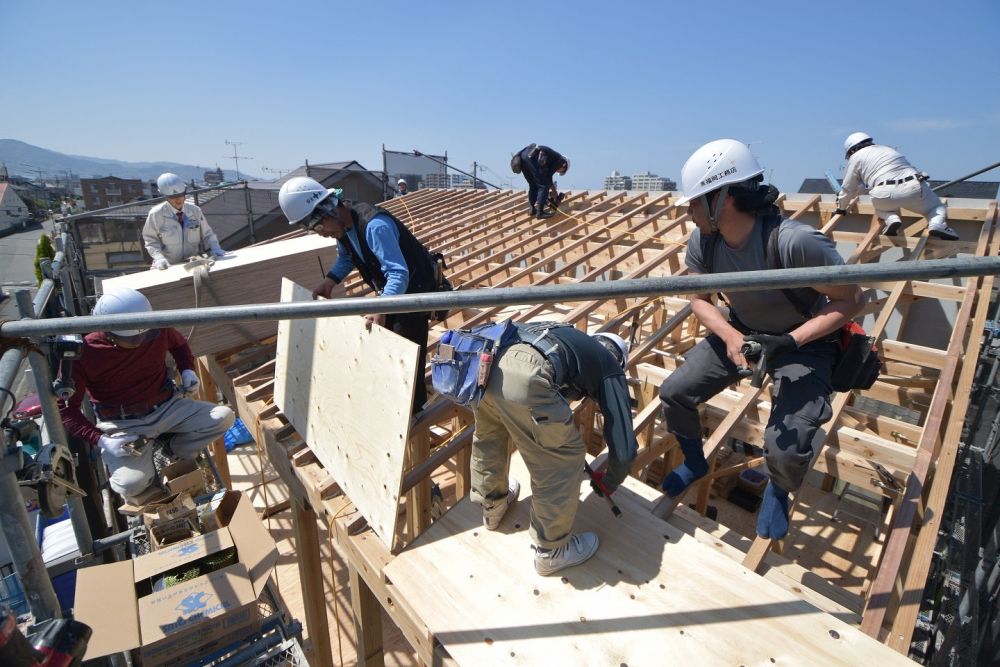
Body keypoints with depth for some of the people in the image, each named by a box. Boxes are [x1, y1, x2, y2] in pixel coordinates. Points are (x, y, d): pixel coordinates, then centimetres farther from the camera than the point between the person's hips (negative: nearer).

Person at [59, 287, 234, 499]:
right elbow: (65, 408, -8)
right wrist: (100, 440, -20)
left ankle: (171, 448, 4)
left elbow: (179, 344, 17)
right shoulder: (83, 353, -18)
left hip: (167, 407, 3)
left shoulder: (157, 329, -10)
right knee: (131, 485, -26)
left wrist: (187, 369, -3)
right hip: (123, 425, -3)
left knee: (224, 417, -18)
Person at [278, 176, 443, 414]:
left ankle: (413, 409, 17)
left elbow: (399, 274, -39)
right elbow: (346, 258, 13)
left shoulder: (375, 226, -34)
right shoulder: (342, 224, -6)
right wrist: (328, 282, -3)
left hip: (414, 287, -9)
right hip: (391, 289, 9)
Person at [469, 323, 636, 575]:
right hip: (523, 374, -7)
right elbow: (624, 447, 20)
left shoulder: (573, 339, 41)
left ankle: (492, 506, 56)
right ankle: (551, 551, 33)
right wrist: (610, 483, 39)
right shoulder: (610, 368, 24)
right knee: (563, 460, 15)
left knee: (489, 434, 34)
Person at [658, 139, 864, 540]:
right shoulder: (702, 242, -17)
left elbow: (851, 300, -21)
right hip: (741, 330, 5)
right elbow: (699, 298, -3)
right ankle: (695, 463, 28)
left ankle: (778, 491, 19)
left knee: (785, 448, -21)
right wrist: (730, 337, -22)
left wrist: (790, 341, -33)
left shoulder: (796, 242, -33)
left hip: (806, 340, -5)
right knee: (674, 393, -4)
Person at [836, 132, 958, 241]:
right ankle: (937, 224, -8)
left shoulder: (856, 157, 14)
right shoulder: (885, 148, 33)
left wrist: (840, 208, 33)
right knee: (938, 208, 25)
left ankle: (891, 219, 0)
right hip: (914, 187, 4)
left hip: (887, 194, -4)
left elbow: (848, 188, 19)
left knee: (880, 206, 31)